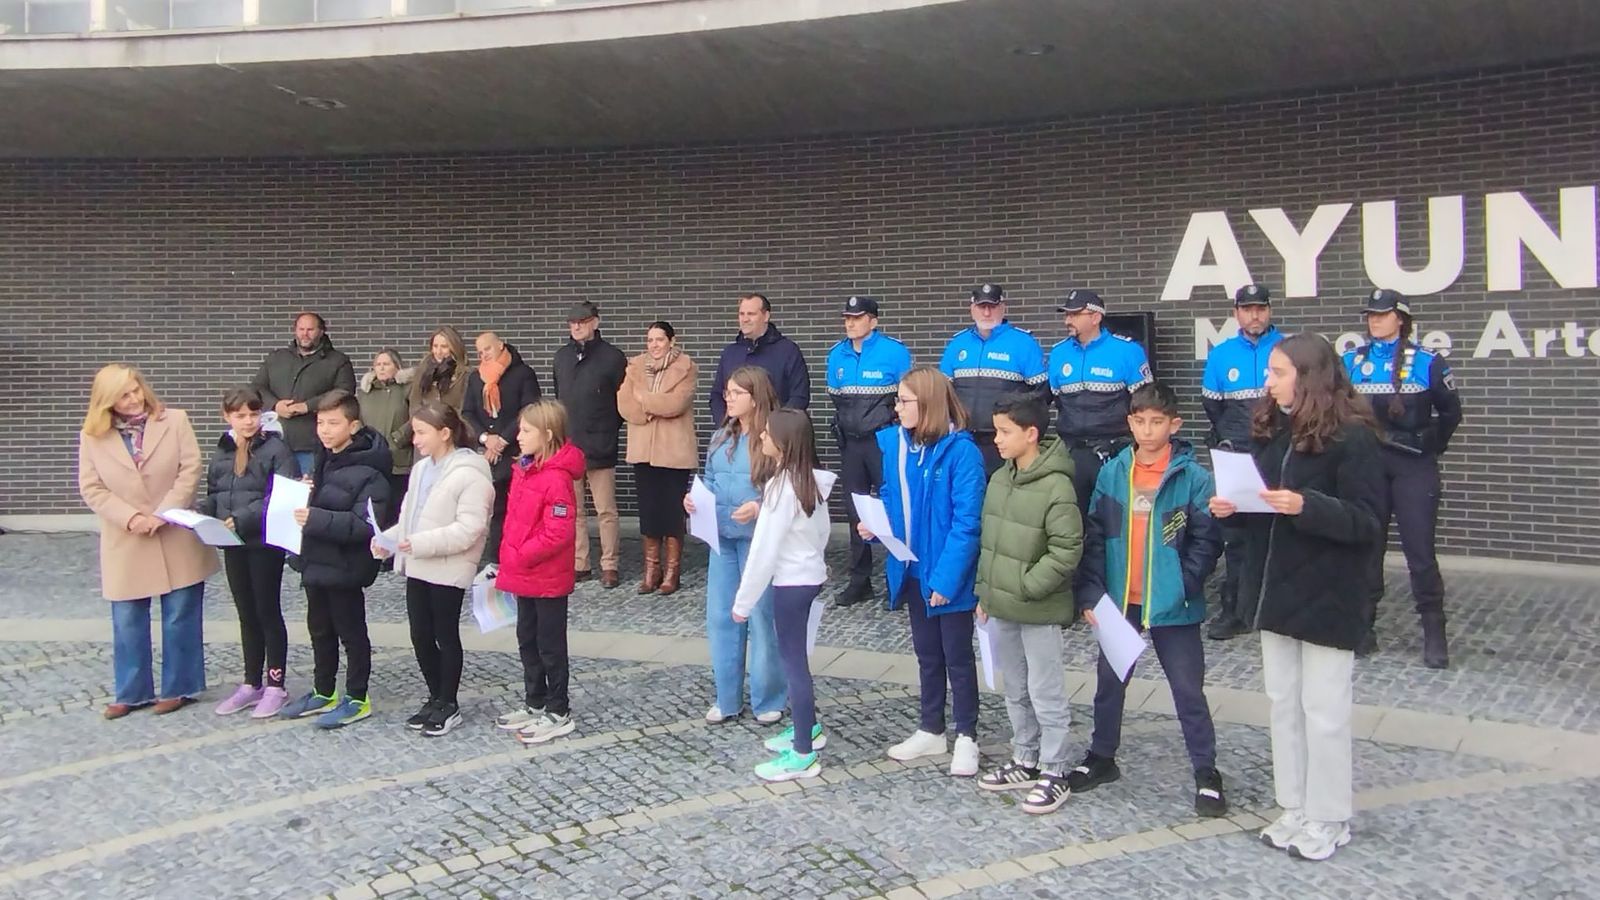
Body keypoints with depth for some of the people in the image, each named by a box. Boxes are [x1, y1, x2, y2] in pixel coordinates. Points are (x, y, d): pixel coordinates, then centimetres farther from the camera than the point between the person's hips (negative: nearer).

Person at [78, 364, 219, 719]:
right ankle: (131, 692, 21)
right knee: (127, 622, 8)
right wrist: (130, 517, -16)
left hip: (177, 539, -1)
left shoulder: (175, 421, -2)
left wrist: (165, 513, -16)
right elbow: (91, 488, -2)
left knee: (180, 617, 6)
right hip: (126, 544, 1)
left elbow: (191, 468, -7)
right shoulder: (93, 436, 1)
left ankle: (177, 687, 18)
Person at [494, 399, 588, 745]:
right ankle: (535, 703, 34)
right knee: (527, 640, 19)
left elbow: (559, 533, -26)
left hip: (549, 580, -9)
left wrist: (521, 556, -20)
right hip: (523, 576, 9)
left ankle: (558, 713, 17)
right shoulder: (523, 469, 6)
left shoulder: (556, 478, -22)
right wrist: (508, 557, 8)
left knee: (550, 645, 4)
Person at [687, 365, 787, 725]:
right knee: (720, 616, 11)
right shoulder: (721, 438, 9)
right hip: (722, 537, 7)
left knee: (762, 617, 3)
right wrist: (695, 498, -3)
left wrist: (759, 507, -26)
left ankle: (769, 699, 19)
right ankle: (726, 697, 23)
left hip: (759, 538, -7)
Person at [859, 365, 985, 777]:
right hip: (912, 569, 7)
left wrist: (946, 577, -25)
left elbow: (966, 521, -22)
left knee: (956, 655, 9)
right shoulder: (893, 443, 0)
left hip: (948, 574, -7)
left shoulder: (960, 450, -20)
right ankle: (930, 730, 35)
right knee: (926, 652, 20)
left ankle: (966, 737, 24)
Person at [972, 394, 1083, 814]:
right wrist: (985, 593, 14)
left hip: (1039, 611, -8)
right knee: (1016, 692, 18)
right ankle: (1025, 761, 32)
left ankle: (1054, 773, 14)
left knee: (1046, 694, 2)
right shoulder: (999, 480, 7)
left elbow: (1067, 550, -19)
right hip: (1001, 607, 8)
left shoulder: (1056, 485, -17)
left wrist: (1025, 587, -17)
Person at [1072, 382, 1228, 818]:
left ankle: (1206, 771, 18)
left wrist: (1182, 586, -18)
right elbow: (1094, 537, 1)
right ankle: (1102, 758, 34)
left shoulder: (1193, 477, -8)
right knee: (1109, 682, 16)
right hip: (1119, 602, 4)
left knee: (1188, 689, 5)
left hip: (1172, 606, -4)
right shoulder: (1112, 473, 1)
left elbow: (1206, 541, -9)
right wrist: (1091, 593, -6)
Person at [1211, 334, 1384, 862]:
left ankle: (1327, 819, 17)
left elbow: (1367, 520, -17)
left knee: (1322, 709, 3)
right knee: (1283, 701, 14)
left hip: (1327, 594, -7)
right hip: (1276, 587, 7)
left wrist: (1305, 506, -30)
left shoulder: (1352, 436, -13)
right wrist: (1231, 506, -4)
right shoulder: (1272, 429, 8)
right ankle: (1295, 808, 27)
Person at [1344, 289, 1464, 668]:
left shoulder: (1427, 363, -3)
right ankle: (1363, 627, 18)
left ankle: (1435, 634, 5)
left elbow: (1451, 412, 8)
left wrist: (1433, 448, 8)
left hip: (1413, 467, -3)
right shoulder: (1351, 363, 6)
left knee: (1420, 550, -4)